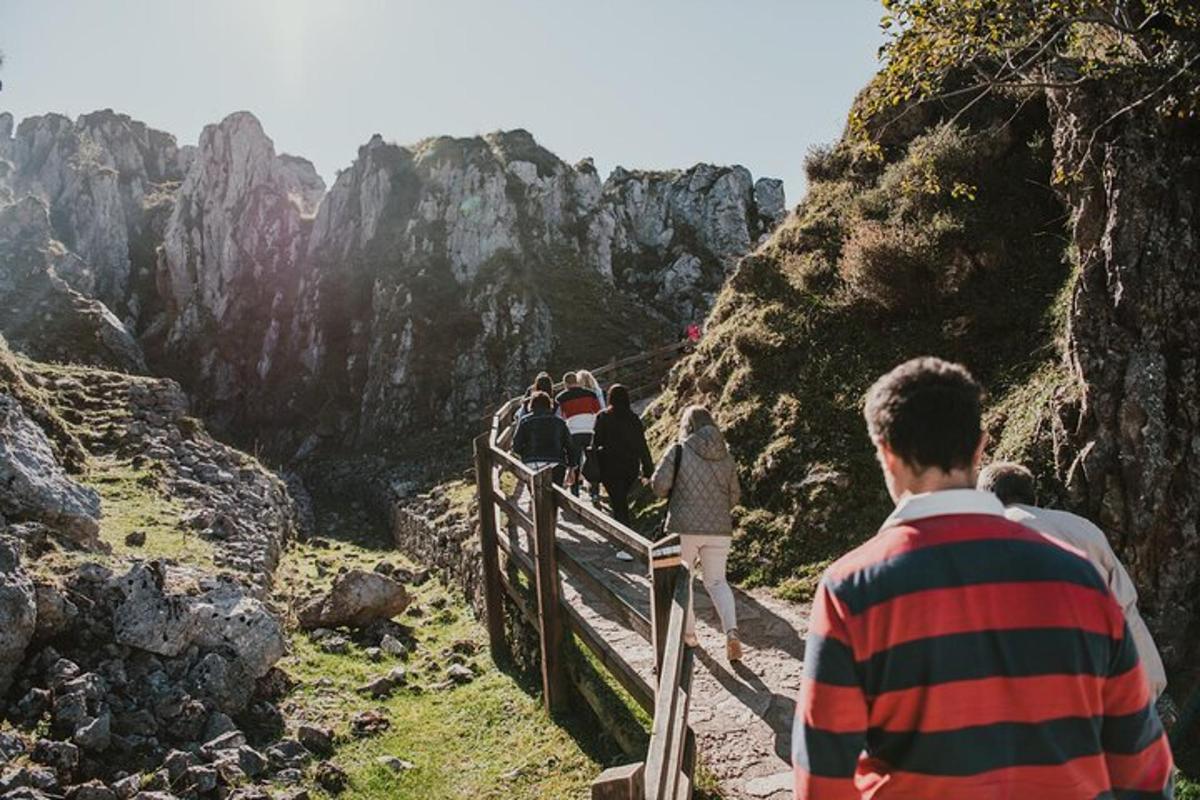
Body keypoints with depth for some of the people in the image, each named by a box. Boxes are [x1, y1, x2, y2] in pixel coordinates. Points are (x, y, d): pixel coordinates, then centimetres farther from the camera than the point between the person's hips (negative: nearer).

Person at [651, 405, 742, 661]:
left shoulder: (679, 451, -9)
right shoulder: (726, 457, 4)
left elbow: (658, 485, -13)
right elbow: (734, 496, 9)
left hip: (685, 527, -3)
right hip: (719, 529, 3)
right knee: (716, 581, 13)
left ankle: (688, 632, 24)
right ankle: (731, 630, -7)